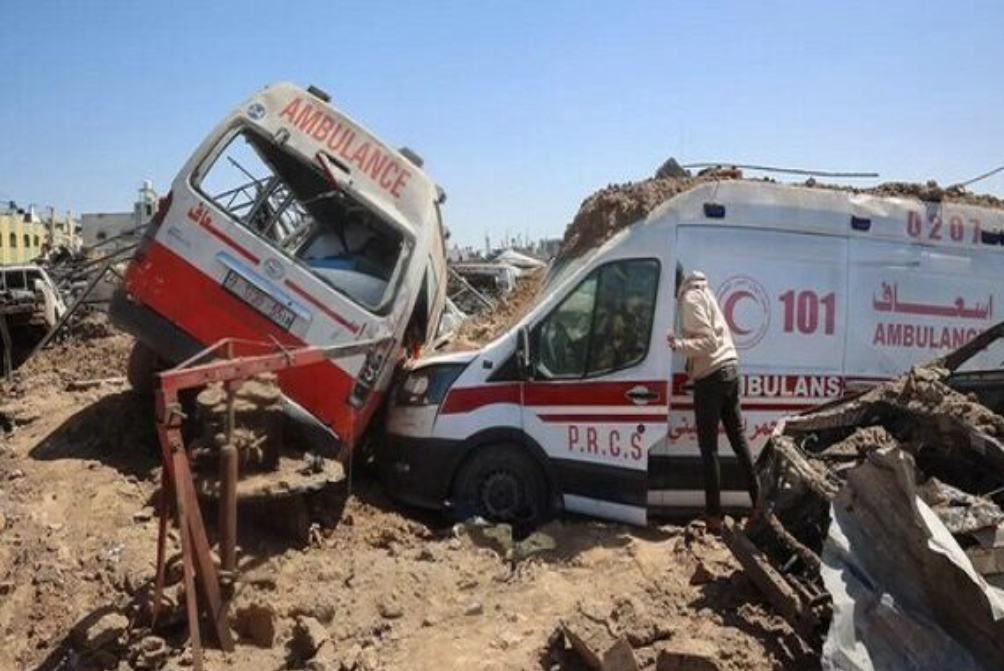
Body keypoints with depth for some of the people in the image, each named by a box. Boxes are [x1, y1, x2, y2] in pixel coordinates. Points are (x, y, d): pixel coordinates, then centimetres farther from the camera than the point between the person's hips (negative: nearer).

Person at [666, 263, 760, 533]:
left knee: (709, 448, -3)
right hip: (729, 368, 9)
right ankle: (757, 501, 20)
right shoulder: (701, 291, 15)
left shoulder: (689, 299, -14)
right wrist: (682, 343, 15)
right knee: (738, 438, 15)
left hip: (711, 376, -9)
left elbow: (708, 341, -20)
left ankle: (713, 516, 1)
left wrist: (679, 344, -29)